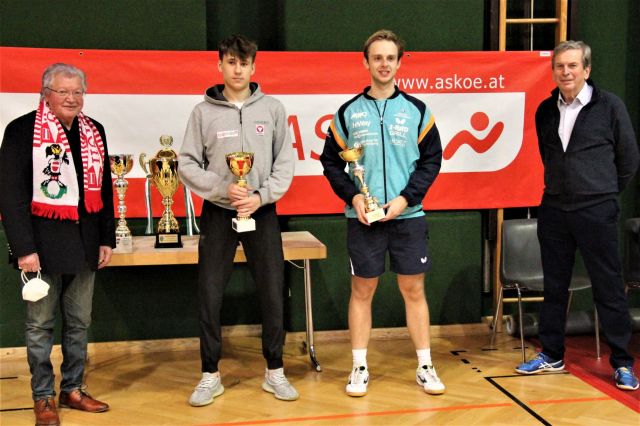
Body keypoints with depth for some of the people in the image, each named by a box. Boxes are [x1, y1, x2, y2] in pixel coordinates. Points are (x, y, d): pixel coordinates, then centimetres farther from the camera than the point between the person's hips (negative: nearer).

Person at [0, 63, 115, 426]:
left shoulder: (94, 131, 10)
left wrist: (107, 239, 11)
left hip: (84, 243, 5)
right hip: (44, 243, -5)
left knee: (79, 323, 13)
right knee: (41, 325, 5)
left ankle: (73, 389, 26)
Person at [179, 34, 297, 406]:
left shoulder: (273, 108, 3)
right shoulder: (204, 112, 1)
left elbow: (285, 163, 1)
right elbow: (188, 164, -1)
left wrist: (262, 196, -12)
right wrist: (222, 189, -14)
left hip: (263, 213, 1)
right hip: (218, 214, 0)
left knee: (274, 295, 4)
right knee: (210, 297, 2)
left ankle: (275, 372, 20)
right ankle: (211, 376, 17)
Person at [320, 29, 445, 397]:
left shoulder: (417, 110, 4)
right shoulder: (349, 112, 4)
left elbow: (431, 160, 2)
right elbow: (331, 161, 5)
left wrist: (406, 199, -10)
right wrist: (353, 196, -9)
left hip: (408, 216, 0)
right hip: (362, 219, 0)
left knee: (414, 289, 6)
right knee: (362, 290, 7)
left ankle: (425, 367, 18)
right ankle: (360, 368, 18)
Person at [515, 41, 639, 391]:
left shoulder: (610, 106, -5)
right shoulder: (545, 110, 7)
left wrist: (605, 193, 8)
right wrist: (561, 187, 14)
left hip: (597, 212, -4)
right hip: (553, 210, 4)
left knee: (609, 288, 2)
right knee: (554, 286, 12)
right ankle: (551, 355, 24)